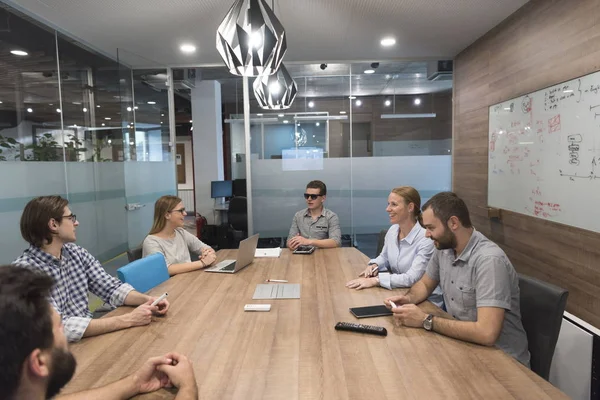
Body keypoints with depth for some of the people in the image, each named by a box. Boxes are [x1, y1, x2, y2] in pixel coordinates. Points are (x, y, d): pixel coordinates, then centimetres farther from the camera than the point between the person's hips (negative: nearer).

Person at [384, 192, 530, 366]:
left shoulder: (489, 260, -27)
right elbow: (425, 284, 14)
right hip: (464, 344, 6)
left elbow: (487, 333, -33)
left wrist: (426, 320, -25)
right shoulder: (444, 248, -3)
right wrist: (408, 298, -7)